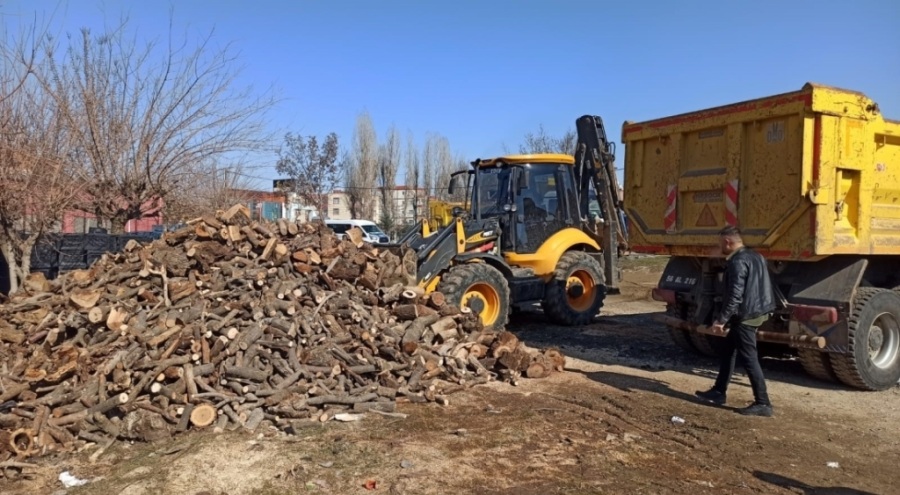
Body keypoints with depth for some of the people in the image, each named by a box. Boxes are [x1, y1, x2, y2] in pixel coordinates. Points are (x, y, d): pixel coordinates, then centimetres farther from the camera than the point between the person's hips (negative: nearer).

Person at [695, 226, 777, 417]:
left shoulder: (738, 262, -19)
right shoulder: (756, 257, 12)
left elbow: (735, 295, -23)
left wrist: (722, 319, -18)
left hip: (745, 316, -10)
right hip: (758, 311, 10)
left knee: (749, 359, -4)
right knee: (728, 351, 18)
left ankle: (762, 403, 2)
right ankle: (718, 392, 26)